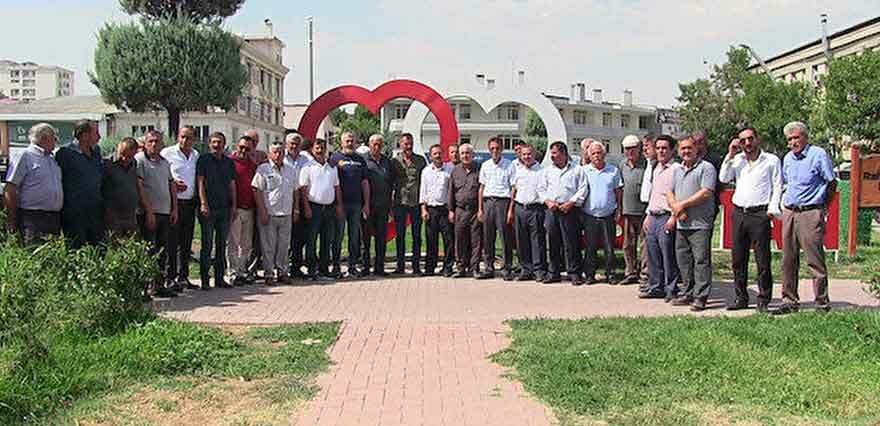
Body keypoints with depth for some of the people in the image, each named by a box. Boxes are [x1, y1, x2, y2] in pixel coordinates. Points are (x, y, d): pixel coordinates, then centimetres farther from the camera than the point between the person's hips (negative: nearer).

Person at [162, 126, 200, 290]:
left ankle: (183, 277, 17)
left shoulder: (196, 155, 13)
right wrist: (172, 184, -16)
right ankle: (170, 277, 1)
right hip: (173, 202, -5)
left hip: (190, 203, 5)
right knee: (171, 242, -4)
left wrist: (199, 200, 9)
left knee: (186, 243, 9)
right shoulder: (167, 153, -3)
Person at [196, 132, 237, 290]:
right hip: (208, 209, -4)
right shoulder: (203, 160, 0)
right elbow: (200, 182, -5)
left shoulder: (229, 163, 13)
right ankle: (205, 280, 2)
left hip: (225, 209, 5)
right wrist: (203, 203, -15)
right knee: (207, 245, -2)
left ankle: (219, 278, 16)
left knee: (222, 245, 9)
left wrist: (234, 206, 9)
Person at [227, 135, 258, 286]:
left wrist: (255, 207, 14)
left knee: (247, 244, 11)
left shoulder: (253, 164, 14)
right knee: (233, 243, -1)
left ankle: (243, 271, 20)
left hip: (249, 209, 6)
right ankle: (234, 273, 3)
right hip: (235, 209, -6)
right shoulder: (229, 161, -4)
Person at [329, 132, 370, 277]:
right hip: (340, 203, -4)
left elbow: (365, 182, 14)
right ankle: (336, 265, 8)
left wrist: (366, 203, 8)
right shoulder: (335, 158, 1)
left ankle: (353, 265, 14)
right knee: (338, 235, 0)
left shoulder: (360, 159, 13)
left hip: (356, 203, 4)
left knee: (355, 236, 7)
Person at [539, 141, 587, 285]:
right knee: (553, 242, 5)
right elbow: (541, 188, 15)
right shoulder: (547, 170, 18)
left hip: (569, 209, -4)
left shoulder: (576, 170, 5)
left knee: (571, 242, -5)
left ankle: (574, 273, 1)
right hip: (552, 210, 4)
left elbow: (582, 190, 0)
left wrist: (571, 203, -11)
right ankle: (553, 273, 12)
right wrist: (548, 201, -2)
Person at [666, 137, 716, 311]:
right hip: (681, 224, 7)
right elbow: (669, 193, 16)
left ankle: (701, 297, -3)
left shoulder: (706, 168, -5)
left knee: (701, 260, -6)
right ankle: (689, 293, 21)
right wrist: (676, 207, -4)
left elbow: (706, 193, -15)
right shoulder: (677, 170, 18)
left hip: (700, 224, -7)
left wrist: (682, 204, -12)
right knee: (683, 260, 11)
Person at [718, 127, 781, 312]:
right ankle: (741, 298, 16)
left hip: (760, 214, -4)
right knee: (738, 259, 8)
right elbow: (724, 178, 4)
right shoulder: (737, 160, 15)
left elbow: (777, 186, 0)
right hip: (739, 213, 5)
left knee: (763, 260, -3)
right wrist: (730, 155, 0)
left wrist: (772, 209, -10)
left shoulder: (771, 160, 3)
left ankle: (763, 300, 5)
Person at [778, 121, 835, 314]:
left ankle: (822, 303, 2)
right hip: (789, 213, 6)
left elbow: (832, 183, -2)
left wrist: (822, 207, 4)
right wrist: (786, 203, 15)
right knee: (788, 260, 7)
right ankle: (790, 301, 15)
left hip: (811, 214, -6)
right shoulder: (788, 158, 14)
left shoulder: (819, 155, -6)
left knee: (815, 260, -5)